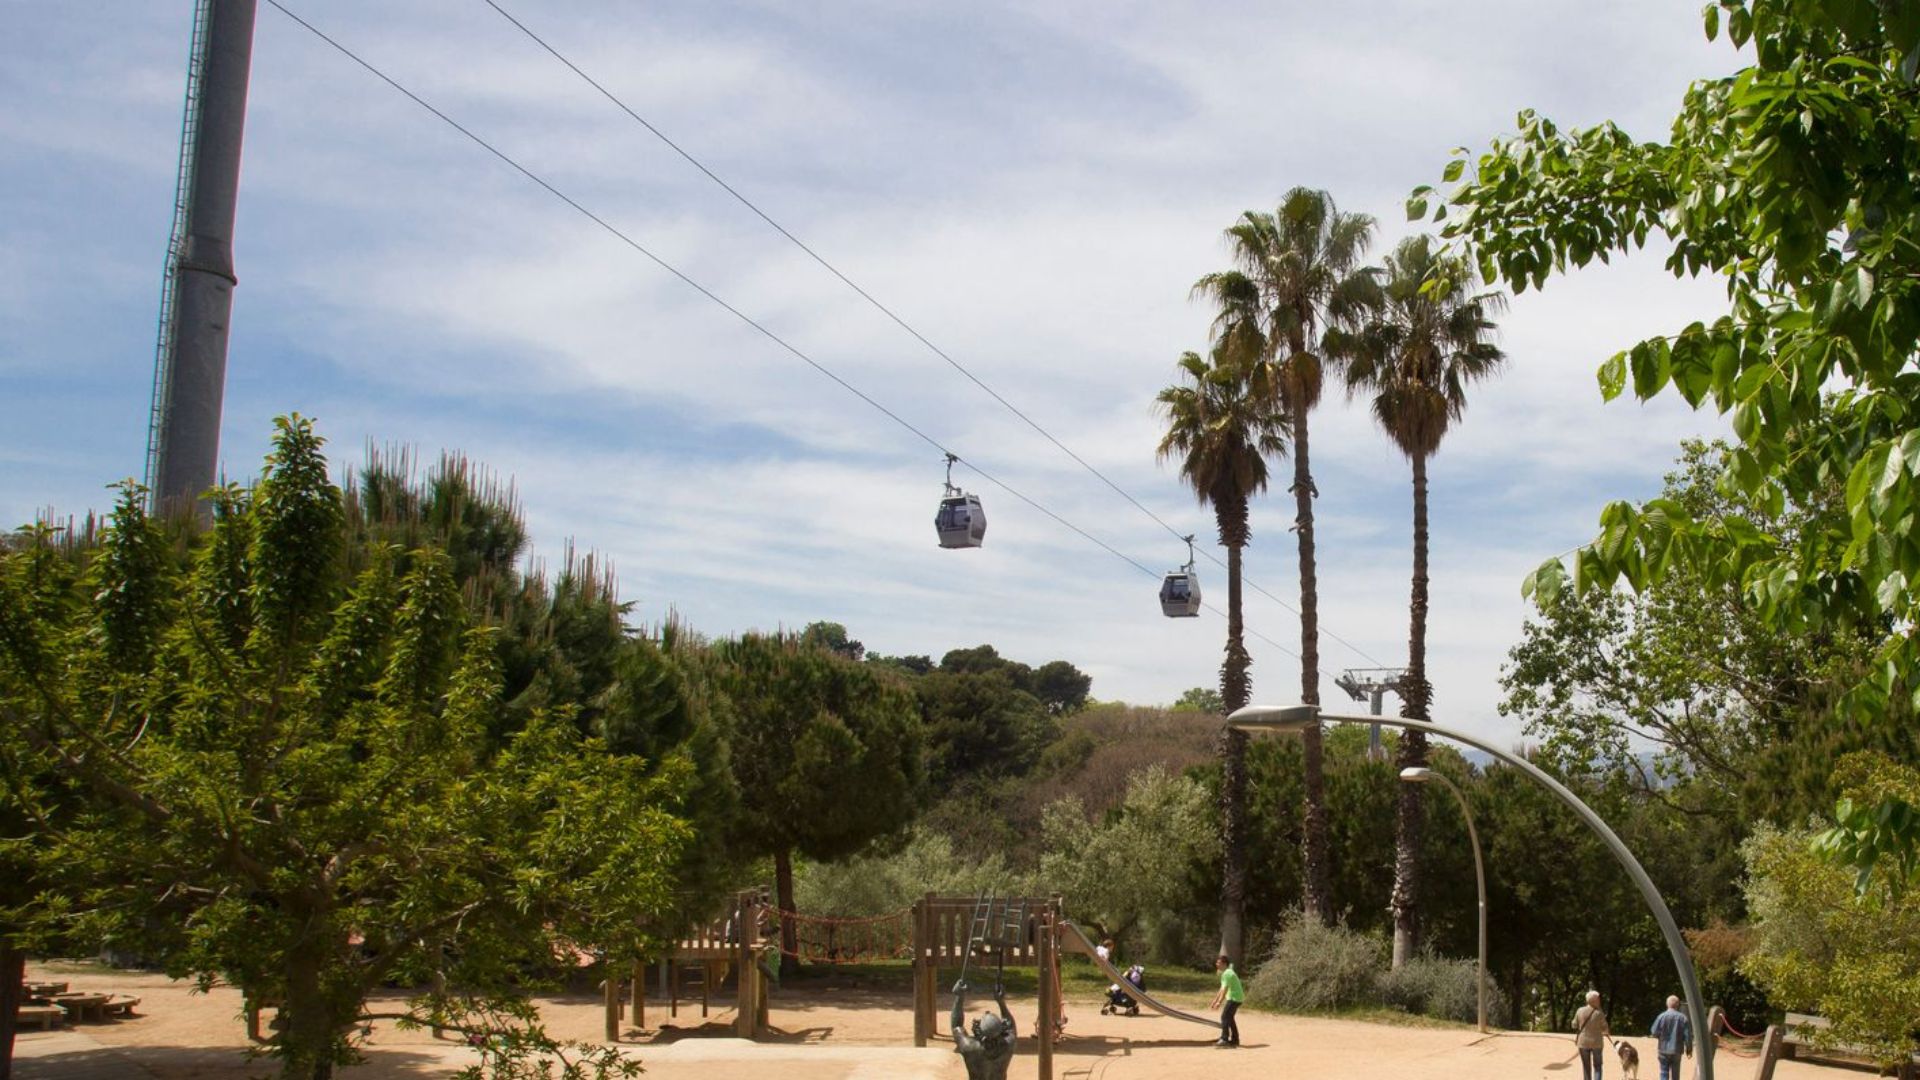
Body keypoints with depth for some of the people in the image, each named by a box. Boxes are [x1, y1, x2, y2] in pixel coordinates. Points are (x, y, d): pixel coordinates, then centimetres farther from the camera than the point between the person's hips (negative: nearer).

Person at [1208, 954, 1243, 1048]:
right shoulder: (1225, 973, 17)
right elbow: (1221, 990, 21)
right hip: (1236, 998, 10)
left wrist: (1219, 1002, -30)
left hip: (1234, 998, -10)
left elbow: (1224, 989, -25)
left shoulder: (1227, 973, -16)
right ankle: (1235, 1039, 26)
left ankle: (1224, 1040, -18)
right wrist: (1215, 1001, 21)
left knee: (1225, 1017, -14)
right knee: (1229, 1017, 19)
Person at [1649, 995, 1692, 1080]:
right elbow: (1688, 1035, -7)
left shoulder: (1661, 1017, -9)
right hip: (1677, 1050, 1)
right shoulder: (1683, 1018, -6)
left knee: (1664, 1073, 5)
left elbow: (1654, 1033, -8)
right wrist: (1689, 1048, 6)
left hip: (1664, 1049, -1)